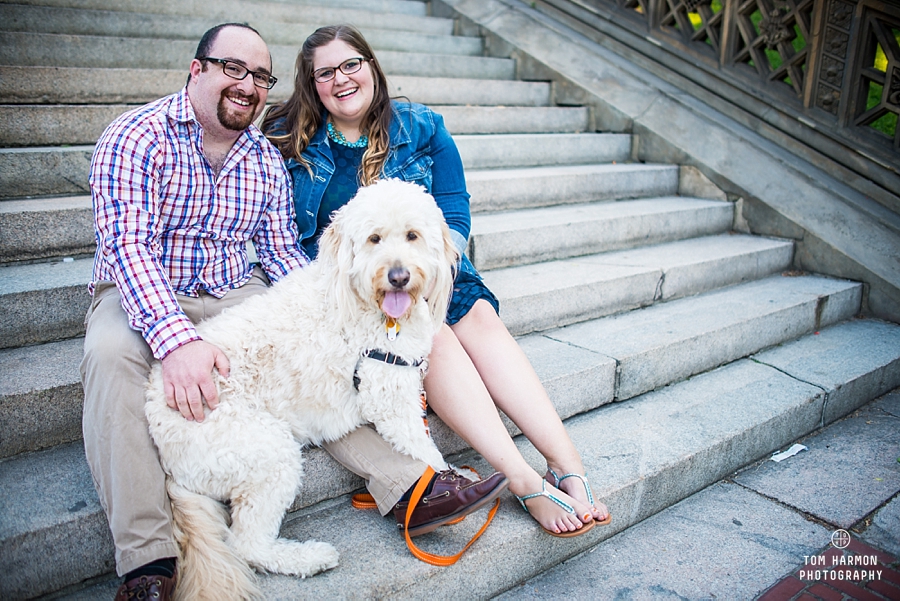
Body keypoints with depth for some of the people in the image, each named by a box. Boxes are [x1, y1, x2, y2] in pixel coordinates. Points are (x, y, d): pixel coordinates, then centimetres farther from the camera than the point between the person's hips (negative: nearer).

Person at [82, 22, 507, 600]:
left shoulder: (267, 161, 7)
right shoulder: (137, 137, -9)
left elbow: (285, 253, 6)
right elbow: (127, 247, -21)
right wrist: (176, 339, -37)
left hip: (237, 294, 4)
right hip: (141, 296, -4)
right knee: (112, 356, -36)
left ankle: (407, 485, -25)